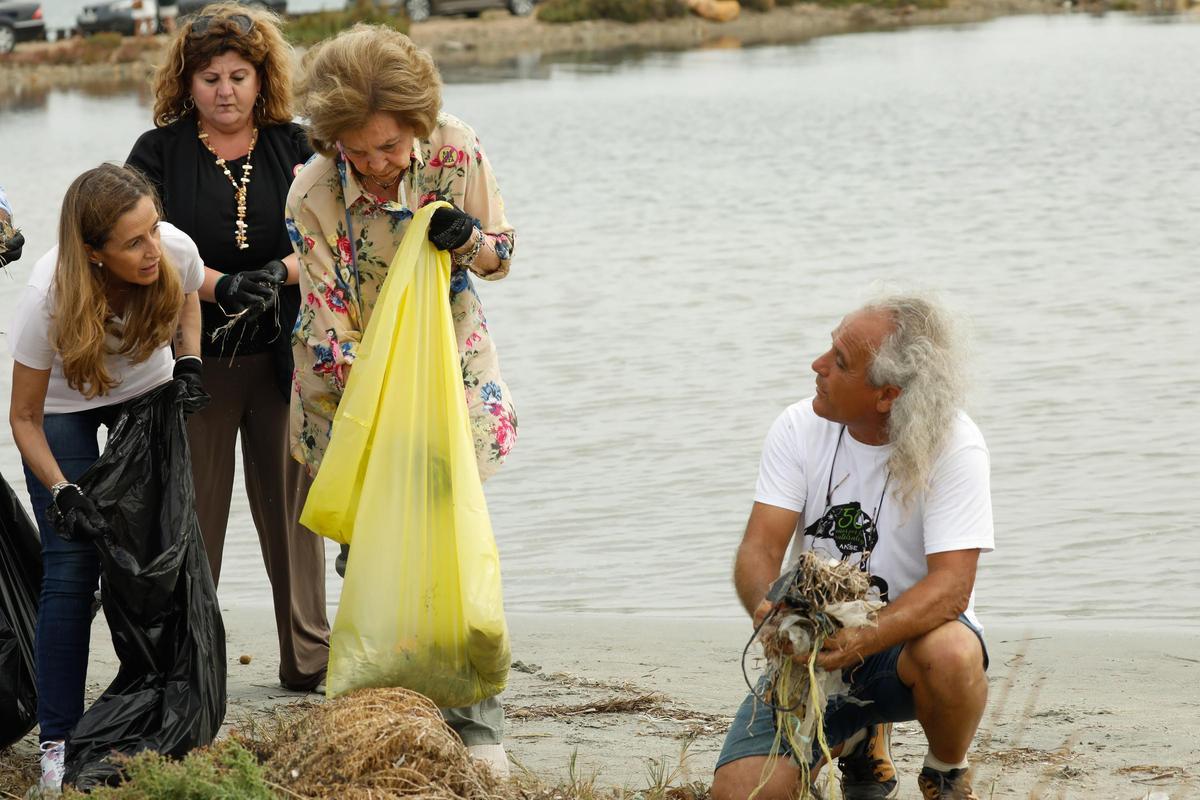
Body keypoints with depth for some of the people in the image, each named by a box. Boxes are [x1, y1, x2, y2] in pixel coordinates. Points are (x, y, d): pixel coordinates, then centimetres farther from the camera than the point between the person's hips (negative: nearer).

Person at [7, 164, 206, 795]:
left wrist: (188, 364, -11)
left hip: (148, 392, 4)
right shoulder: (51, 296, -37)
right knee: (71, 568, -11)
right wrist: (61, 492, -32)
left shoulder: (176, 251, -28)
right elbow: (24, 417, -23)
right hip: (64, 406, -3)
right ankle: (58, 741, -4)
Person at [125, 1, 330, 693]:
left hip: (283, 357, 2)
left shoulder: (293, 146, 8)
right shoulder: (159, 153, 3)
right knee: (193, 508, 1)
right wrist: (220, 286, -22)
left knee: (292, 500, 5)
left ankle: (309, 657, 13)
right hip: (196, 361, -1)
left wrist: (280, 273, -20)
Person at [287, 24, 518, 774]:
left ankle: (477, 726, 3)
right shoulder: (314, 197, -20)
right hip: (354, 379, -1)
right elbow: (330, 330, -17)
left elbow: (502, 254, -1)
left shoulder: (458, 152, -15)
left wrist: (470, 239, -25)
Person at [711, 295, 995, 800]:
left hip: (908, 633, -3)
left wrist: (862, 640, -42)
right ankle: (857, 738, 19)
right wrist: (768, 608, -36)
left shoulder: (953, 447, -18)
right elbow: (758, 550, -11)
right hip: (815, 641, 3)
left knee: (950, 653, -40)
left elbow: (951, 585, -25)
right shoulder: (800, 428, -7)